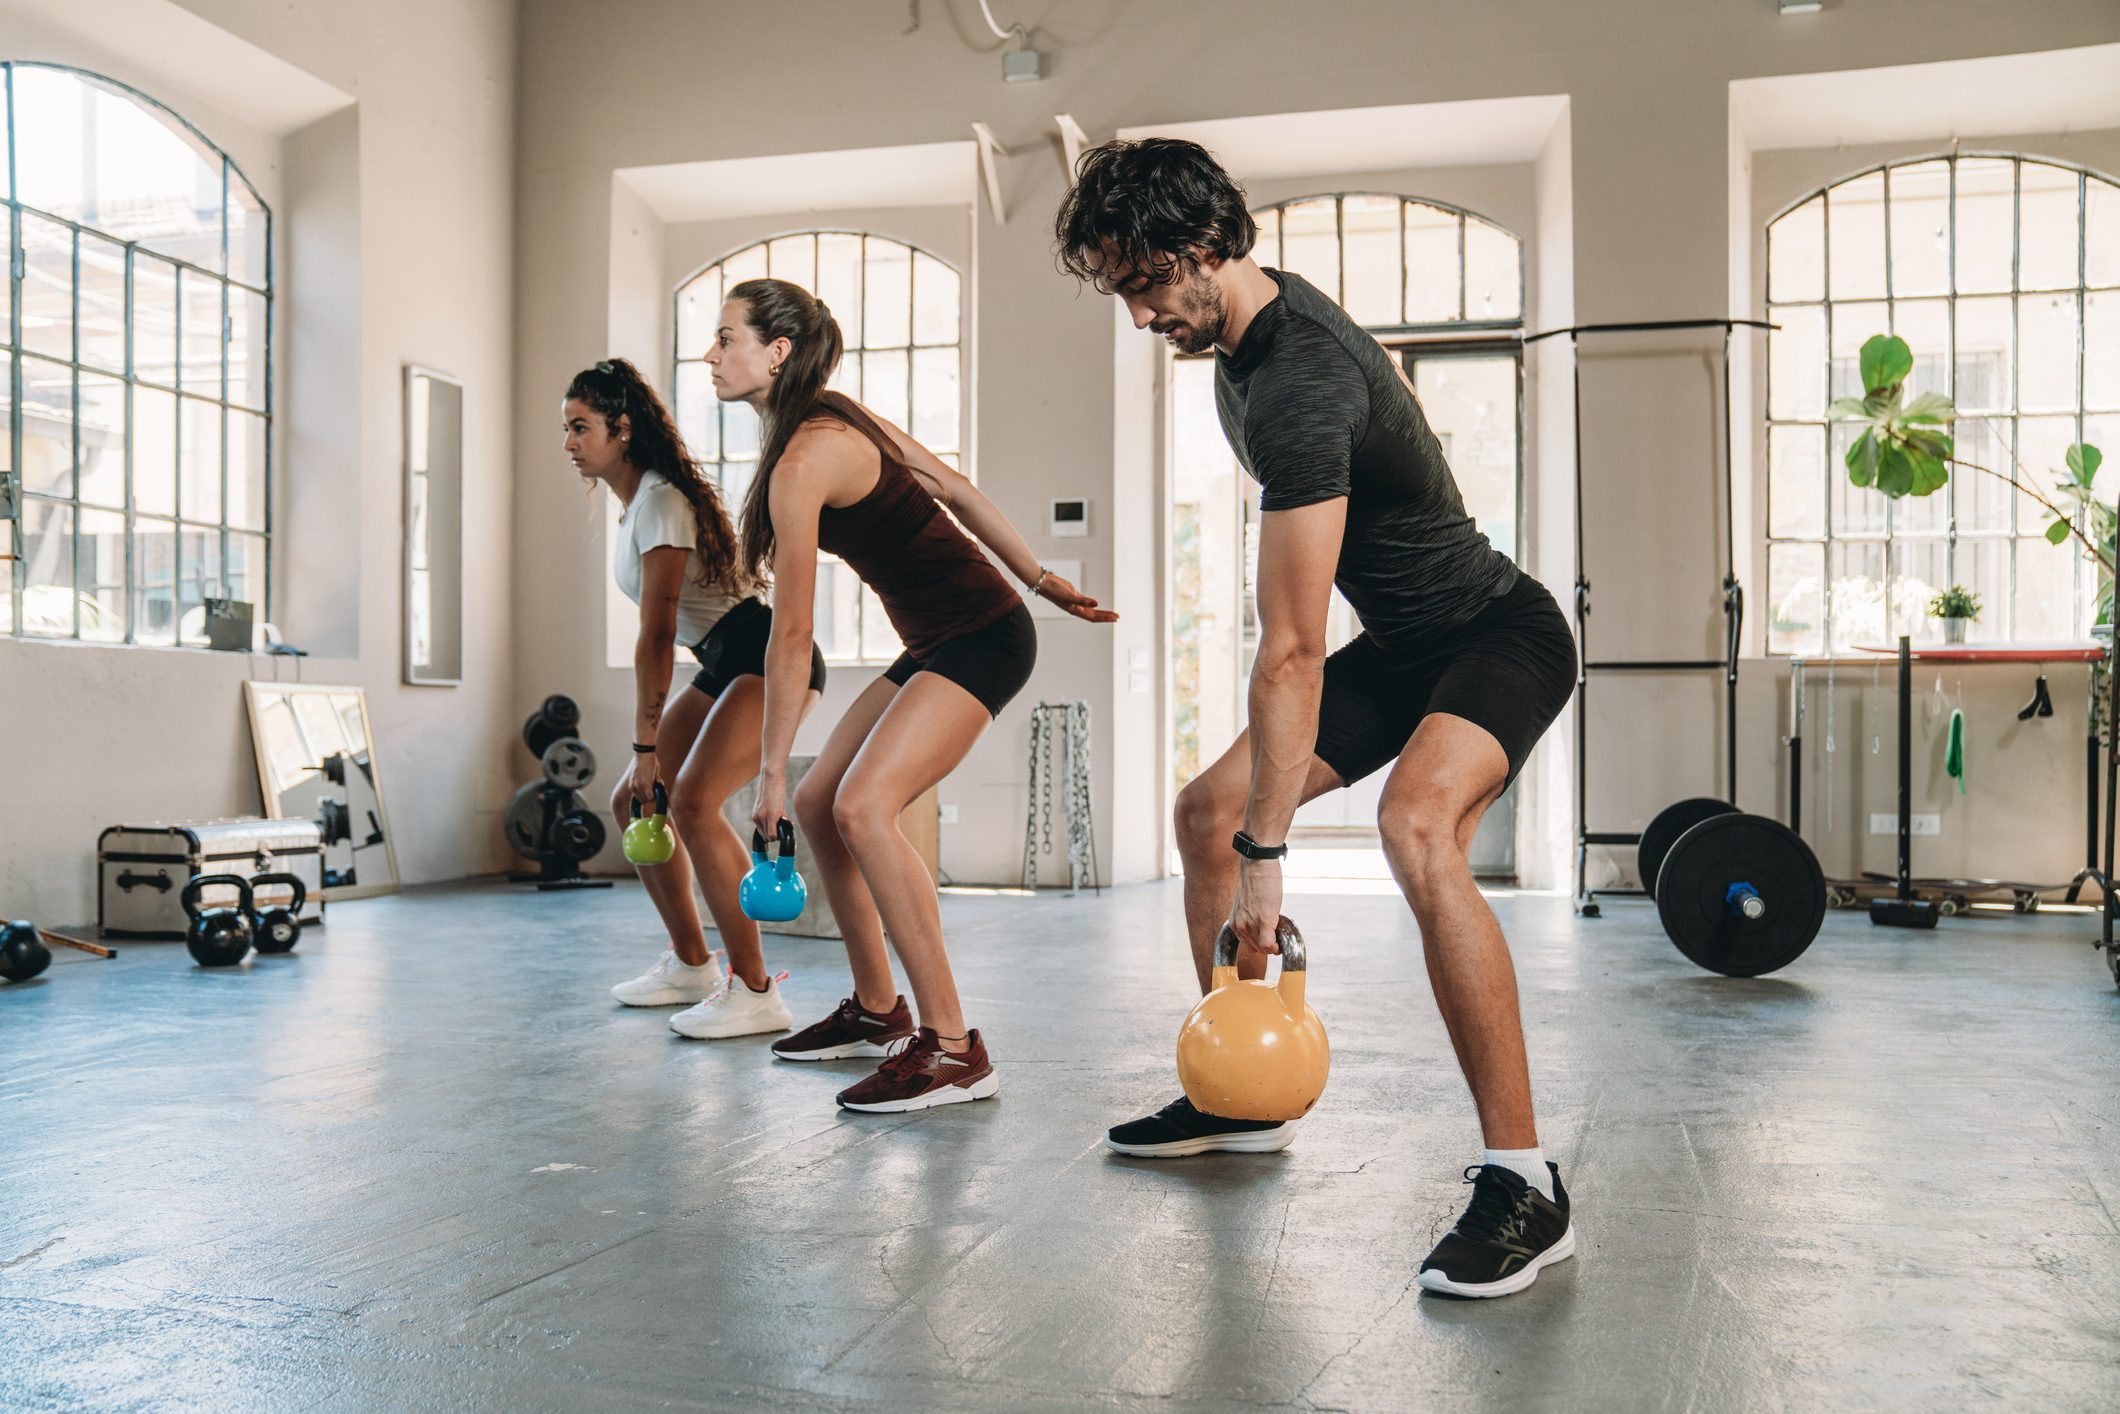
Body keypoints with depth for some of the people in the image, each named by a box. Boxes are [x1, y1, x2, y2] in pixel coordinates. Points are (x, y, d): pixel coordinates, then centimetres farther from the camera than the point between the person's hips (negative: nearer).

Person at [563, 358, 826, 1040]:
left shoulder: (660, 501, -16)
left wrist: (646, 746, -20)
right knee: (632, 801, 9)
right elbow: (660, 632, 15)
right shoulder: (631, 503, 13)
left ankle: (755, 991, -19)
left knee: (691, 802, -26)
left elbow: (656, 637, -21)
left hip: (771, 657, -10)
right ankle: (691, 964, 22)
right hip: (725, 667, 10)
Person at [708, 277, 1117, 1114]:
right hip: (939, 643, 10)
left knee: (864, 805, -24)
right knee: (818, 802, 10)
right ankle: (877, 1013, 22)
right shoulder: (838, 418, 9)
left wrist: (771, 766, -11)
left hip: (980, 640, -10)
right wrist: (1043, 582, 18)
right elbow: (956, 490, 14)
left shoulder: (803, 460, -19)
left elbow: (791, 633, -17)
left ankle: (953, 1048, -21)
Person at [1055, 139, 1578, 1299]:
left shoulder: (1294, 391, -31)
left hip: (1499, 632, -10)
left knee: (1415, 827, -37)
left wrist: (1267, 854, -30)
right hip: (1404, 640, 10)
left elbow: (1291, 651, -32)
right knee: (1206, 810, 7)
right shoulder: (1262, 310, 0)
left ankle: (1522, 1182, -29)